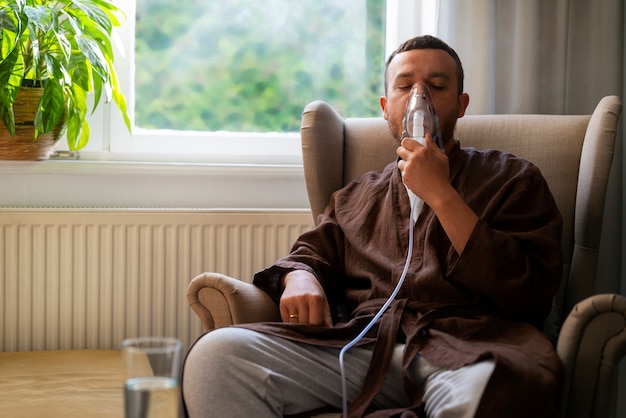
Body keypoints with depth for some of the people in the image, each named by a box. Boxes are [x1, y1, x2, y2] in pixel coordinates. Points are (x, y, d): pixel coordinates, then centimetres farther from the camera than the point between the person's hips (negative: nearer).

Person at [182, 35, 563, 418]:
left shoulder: (511, 177, 17)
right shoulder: (356, 197, 31)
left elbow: (530, 296, 3)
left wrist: (441, 195, -2)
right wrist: (299, 278, 0)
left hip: (465, 343, -4)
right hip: (363, 342, 5)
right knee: (216, 354, -22)